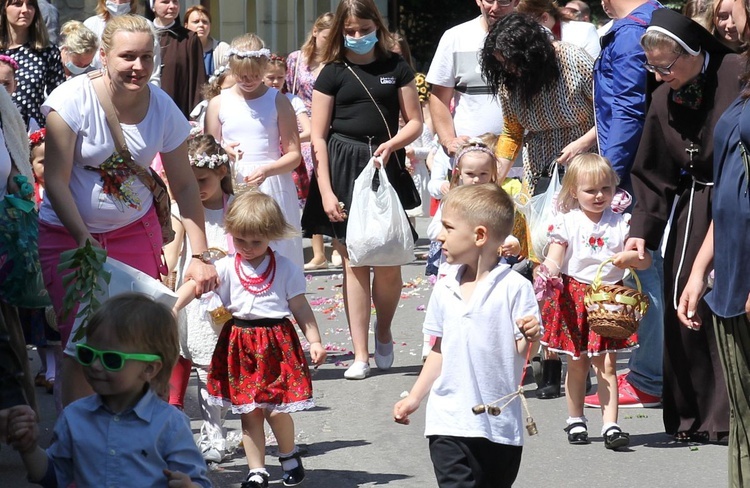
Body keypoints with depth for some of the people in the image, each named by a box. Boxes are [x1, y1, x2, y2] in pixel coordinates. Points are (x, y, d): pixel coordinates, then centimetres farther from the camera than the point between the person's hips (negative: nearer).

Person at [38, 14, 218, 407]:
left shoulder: (162, 109, -6)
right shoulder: (73, 100, -17)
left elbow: (184, 186, 0)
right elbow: (56, 180, -16)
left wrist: (199, 256, -7)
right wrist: (83, 238, -26)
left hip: (136, 231, 3)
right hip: (69, 233, -3)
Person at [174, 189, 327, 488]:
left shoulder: (284, 269, -1)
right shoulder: (227, 267, 0)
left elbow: (300, 308, 3)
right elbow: (196, 283, -14)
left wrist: (314, 341, -2)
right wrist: (173, 306, -30)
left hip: (277, 342, -2)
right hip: (240, 344, 2)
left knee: (276, 409, -4)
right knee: (248, 411, 6)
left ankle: (289, 455, 24)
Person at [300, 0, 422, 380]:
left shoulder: (395, 67, 7)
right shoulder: (333, 73, 4)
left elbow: (414, 122, 9)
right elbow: (318, 136, 1)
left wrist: (392, 144, -12)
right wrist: (326, 191, -6)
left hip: (385, 165, 1)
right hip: (343, 167, -1)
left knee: (388, 262, -2)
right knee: (354, 262, -1)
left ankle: (384, 331, 26)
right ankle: (360, 355, 4)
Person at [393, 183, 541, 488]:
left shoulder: (514, 288, -10)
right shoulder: (445, 289, 6)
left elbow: (523, 351, -11)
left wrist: (531, 336, -32)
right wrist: (415, 397, 17)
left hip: (500, 425, -3)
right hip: (449, 422, 3)